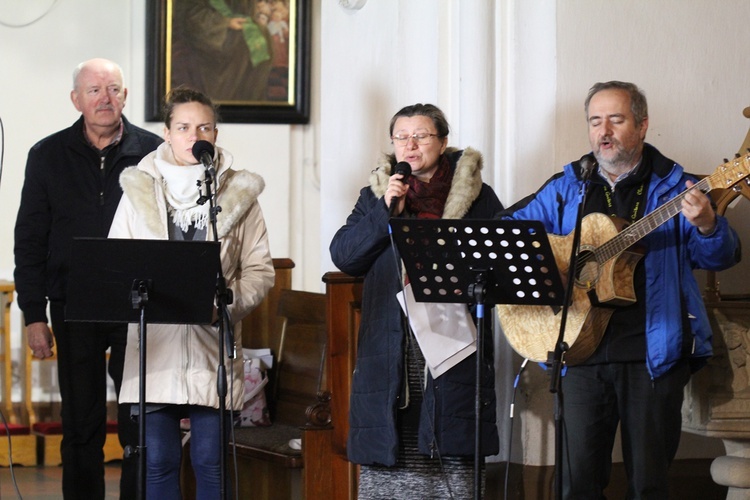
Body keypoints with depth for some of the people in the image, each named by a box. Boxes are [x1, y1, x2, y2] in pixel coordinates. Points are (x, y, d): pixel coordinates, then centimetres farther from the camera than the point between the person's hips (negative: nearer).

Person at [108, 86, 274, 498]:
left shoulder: (238, 193, 6)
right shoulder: (139, 190, 7)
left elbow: (260, 270, 4)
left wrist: (228, 300, -14)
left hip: (213, 349, 0)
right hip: (154, 347, 0)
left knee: (211, 462, 2)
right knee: (157, 461, 1)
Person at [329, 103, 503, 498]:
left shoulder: (477, 197, 10)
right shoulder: (375, 195, 15)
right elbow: (343, 255, 4)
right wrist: (386, 212, -7)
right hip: (390, 354, 2)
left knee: (454, 462, -6)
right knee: (387, 456, -3)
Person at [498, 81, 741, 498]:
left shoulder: (673, 187, 4)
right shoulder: (566, 189, 12)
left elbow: (721, 257, -2)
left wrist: (706, 226, -24)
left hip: (654, 353, -2)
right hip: (583, 349, 2)